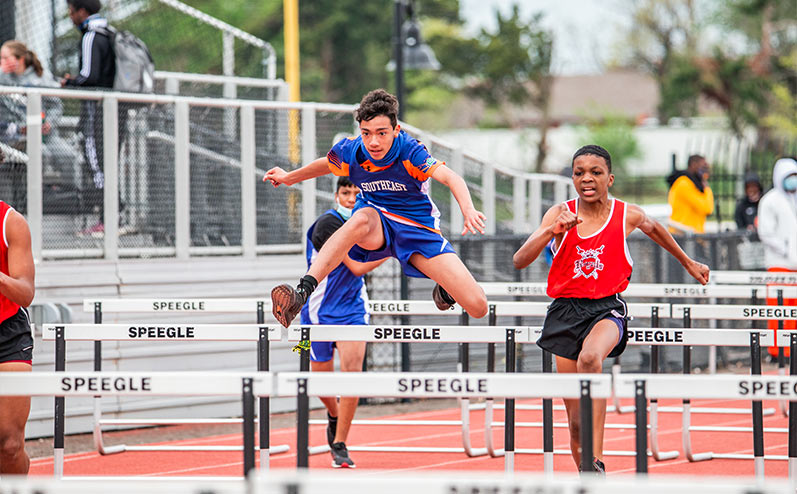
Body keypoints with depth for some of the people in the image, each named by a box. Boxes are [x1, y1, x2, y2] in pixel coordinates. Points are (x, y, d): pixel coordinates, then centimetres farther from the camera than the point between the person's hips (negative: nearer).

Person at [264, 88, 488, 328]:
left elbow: (451, 178, -39)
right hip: (377, 225, 1)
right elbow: (326, 164, 13)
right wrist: (289, 178, 28)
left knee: (477, 307, -13)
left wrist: (468, 210, -58)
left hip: (418, 227, -1)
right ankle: (302, 292, -50)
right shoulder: (350, 151, -12)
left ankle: (444, 288, 27)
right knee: (361, 218, -42)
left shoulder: (410, 151, -23)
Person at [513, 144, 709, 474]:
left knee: (590, 358, -37)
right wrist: (552, 230, -28)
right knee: (576, 420, 2)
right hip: (566, 311, 2)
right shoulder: (560, 214, -3)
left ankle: (596, 462, -38)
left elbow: (653, 228, 24)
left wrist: (688, 263, 35)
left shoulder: (627, 215, -1)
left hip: (607, 308, -2)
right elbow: (520, 261, -13)